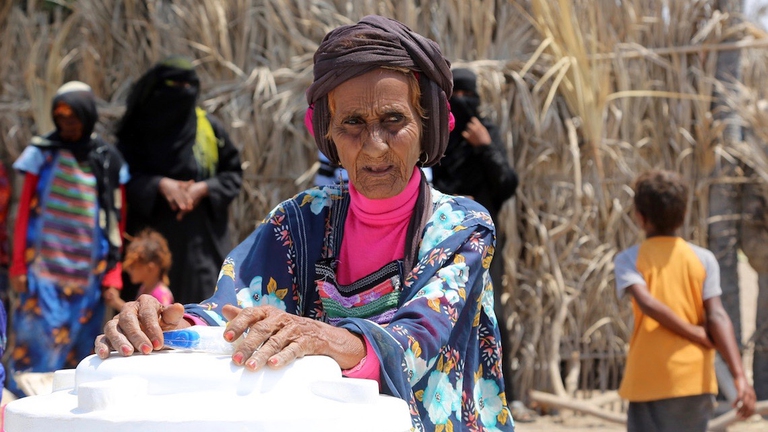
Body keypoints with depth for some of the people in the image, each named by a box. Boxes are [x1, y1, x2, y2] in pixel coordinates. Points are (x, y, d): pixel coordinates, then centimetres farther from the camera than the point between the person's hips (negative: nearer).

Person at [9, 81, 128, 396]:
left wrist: (112, 276, 3)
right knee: (36, 346, -8)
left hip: (87, 273, 2)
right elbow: (24, 213, 5)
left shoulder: (108, 160, 7)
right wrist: (18, 265, 0)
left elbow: (115, 224, 8)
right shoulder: (42, 153, 3)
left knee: (79, 347, 2)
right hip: (44, 272, -2)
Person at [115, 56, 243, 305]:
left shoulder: (209, 128, 8)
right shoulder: (140, 129, 5)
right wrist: (159, 184, -16)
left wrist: (204, 188, -9)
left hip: (200, 241, 1)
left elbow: (233, 174, 9)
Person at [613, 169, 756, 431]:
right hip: (695, 381, 2)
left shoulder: (629, 260, 0)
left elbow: (647, 303, -18)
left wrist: (695, 333, -8)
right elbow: (717, 316, -8)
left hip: (649, 383, -2)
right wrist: (740, 376, -15)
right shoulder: (704, 259, 4)